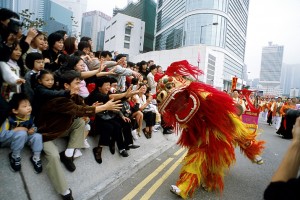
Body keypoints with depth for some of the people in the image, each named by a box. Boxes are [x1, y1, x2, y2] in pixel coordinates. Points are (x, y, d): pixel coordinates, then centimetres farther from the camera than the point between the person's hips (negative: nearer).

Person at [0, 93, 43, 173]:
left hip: (24, 138, 5)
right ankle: (15, 156, -13)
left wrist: (33, 130, -20)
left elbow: (33, 127, 3)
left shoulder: (30, 117, -13)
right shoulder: (9, 120, -27)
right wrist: (16, 130, -31)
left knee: (37, 136, -24)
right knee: (21, 133, -37)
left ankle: (36, 158, -5)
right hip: (7, 141, -4)